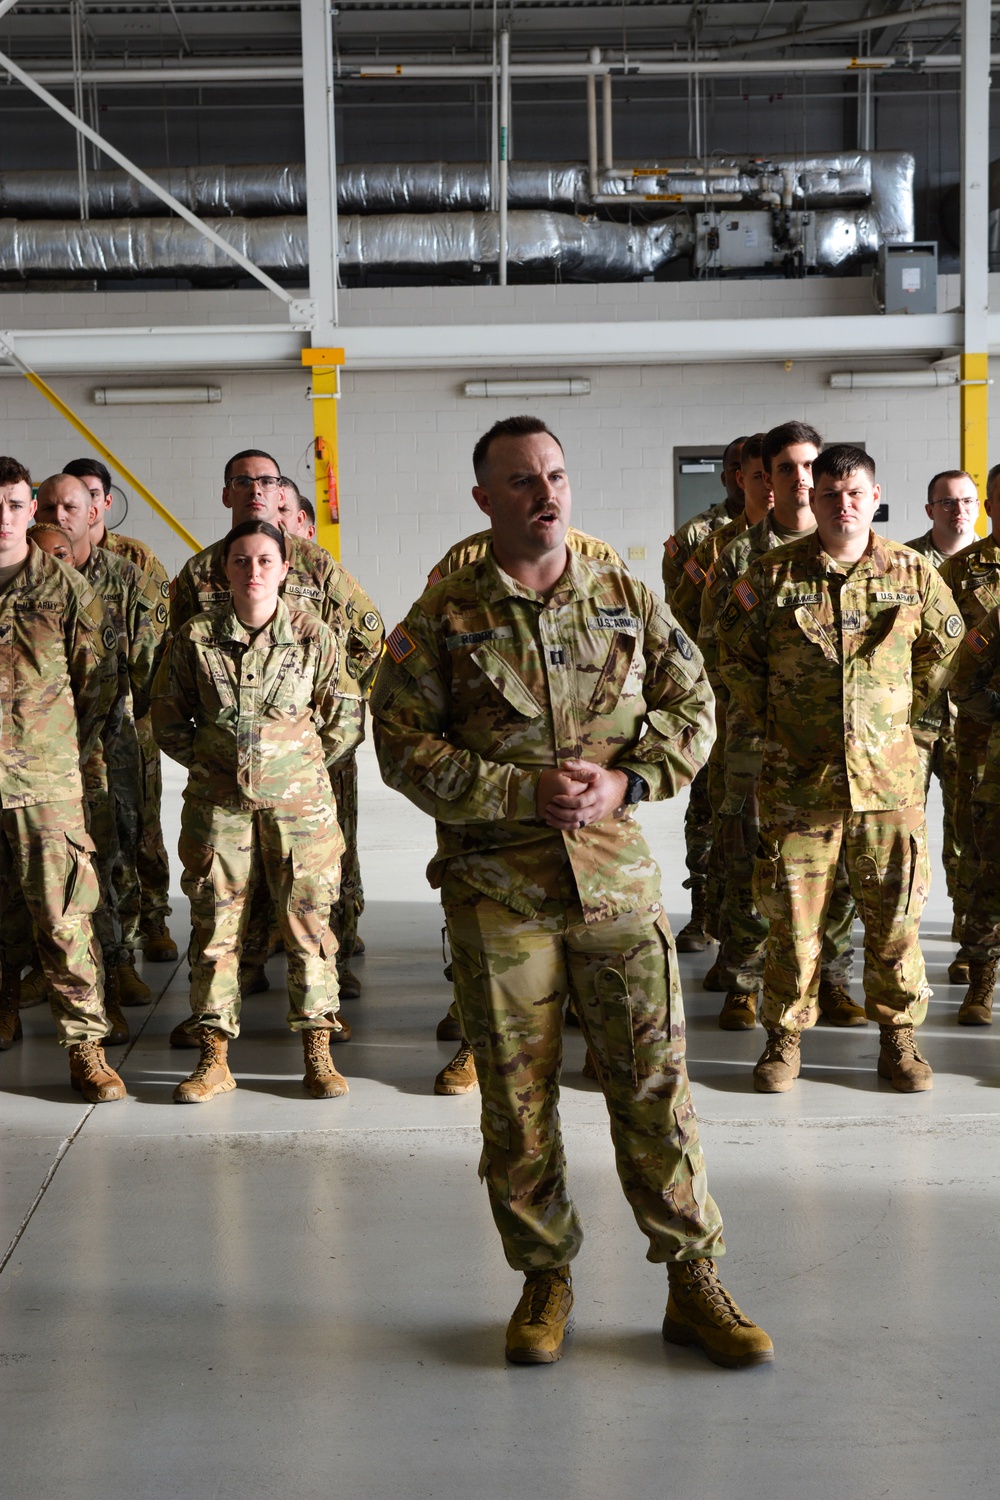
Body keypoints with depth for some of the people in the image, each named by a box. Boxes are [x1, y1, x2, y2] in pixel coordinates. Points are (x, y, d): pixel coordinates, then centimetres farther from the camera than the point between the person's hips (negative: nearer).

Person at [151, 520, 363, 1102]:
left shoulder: (314, 635, -1)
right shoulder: (196, 637, 0)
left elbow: (345, 720, 7)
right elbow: (168, 719, 11)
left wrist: (302, 768, 7)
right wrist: (210, 762, 7)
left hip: (299, 800, -1)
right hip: (218, 803, 1)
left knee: (309, 919, 1)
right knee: (215, 924, 4)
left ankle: (318, 1053, 12)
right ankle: (214, 1058, 13)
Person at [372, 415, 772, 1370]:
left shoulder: (628, 601, 8)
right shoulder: (442, 620, 0)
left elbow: (692, 708, 10)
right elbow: (404, 745, -4)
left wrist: (627, 780, -9)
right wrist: (525, 794, -15)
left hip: (616, 874, 1)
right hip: (496, 887, -1)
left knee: (655, 1082, 3)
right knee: (517, 1096, 6)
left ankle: (694, 1282, 16)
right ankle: (545, 1280, 24)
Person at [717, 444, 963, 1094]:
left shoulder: (914, 572, 4)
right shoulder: (773, 573, 0)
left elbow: (946, 644, 18)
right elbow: (735, 650, 11)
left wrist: (907, 712, 12)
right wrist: (767, 720, 7)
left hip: (890, 776, 1)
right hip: (797, 776, -1)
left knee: (896, 913, 6)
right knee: (793, 916, 4)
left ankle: (898, 1037, 22)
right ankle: (785, 1039, 18)